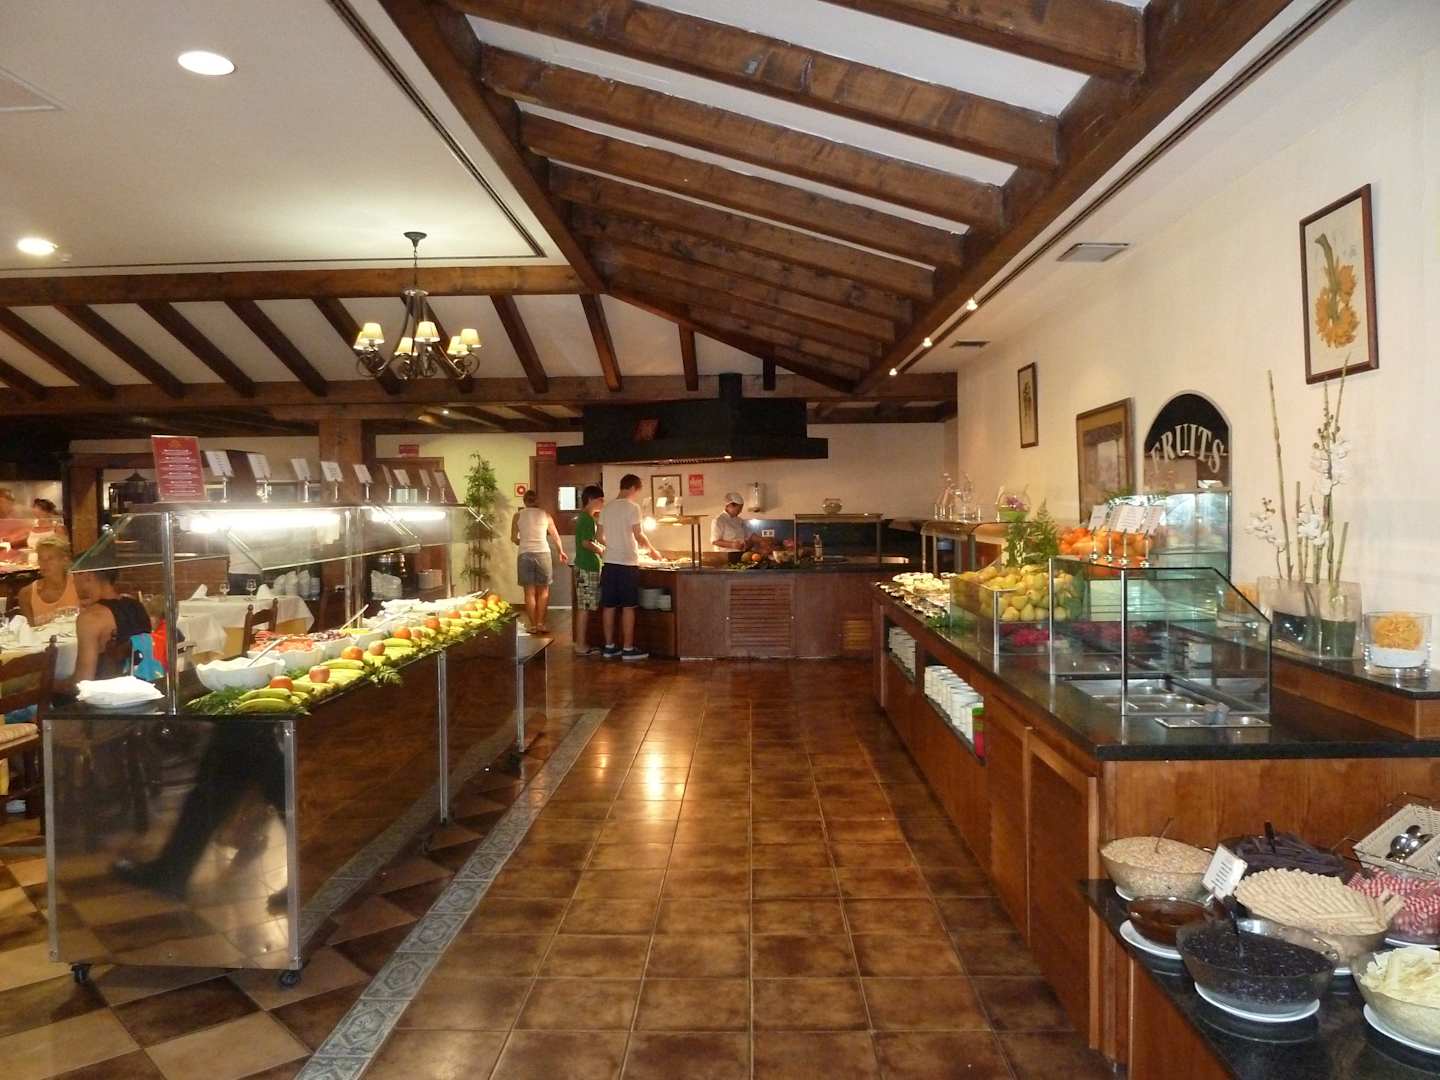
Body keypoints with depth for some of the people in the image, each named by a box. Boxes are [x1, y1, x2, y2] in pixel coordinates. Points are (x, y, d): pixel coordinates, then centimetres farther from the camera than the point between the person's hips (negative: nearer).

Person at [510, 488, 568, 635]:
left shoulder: (518, 516, 5)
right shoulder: (545, 515, 7)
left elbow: (513, 538, 5)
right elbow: (556, 537, 14)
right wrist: (561, 552, 30)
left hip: (525, 555, 0)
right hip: (543, 553, 0)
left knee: (530, 592, 6)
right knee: (543, 591, 10)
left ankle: (533, 625, 7)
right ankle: (540, 623, 4)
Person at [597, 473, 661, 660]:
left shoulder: (606, 508, 10)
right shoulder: (632, 507, -9)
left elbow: (601, 537, 13)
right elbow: (639, 535, -11)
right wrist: (652, 550, 5)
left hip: (609, 562, 6)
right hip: (628, 563, -6)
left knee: (609, 606, 8)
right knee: (628, 607, 0)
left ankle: (609, 647, 13)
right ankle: (628, 649, 3)